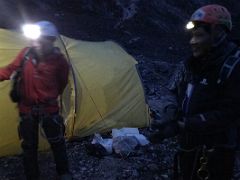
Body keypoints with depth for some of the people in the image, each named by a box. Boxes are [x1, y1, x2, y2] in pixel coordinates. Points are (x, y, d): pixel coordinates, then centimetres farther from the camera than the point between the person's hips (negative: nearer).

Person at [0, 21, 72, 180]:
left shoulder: (58, 60, -13)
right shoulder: (26, 53, -9)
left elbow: (63, 82, 4)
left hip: (49, 108, -1)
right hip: (27, 108, 2)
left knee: (57, 142, 11)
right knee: (29, 146, 12)